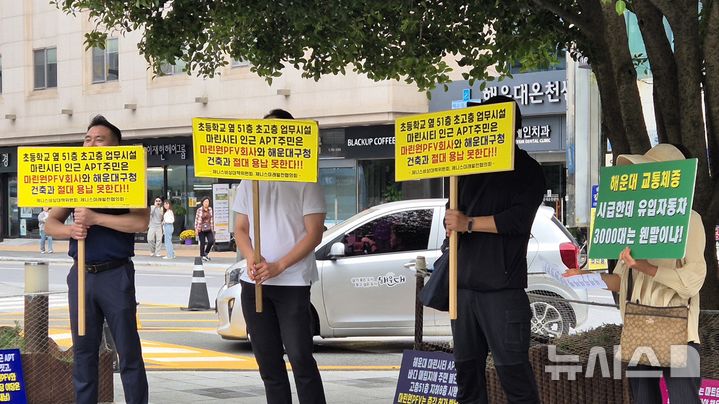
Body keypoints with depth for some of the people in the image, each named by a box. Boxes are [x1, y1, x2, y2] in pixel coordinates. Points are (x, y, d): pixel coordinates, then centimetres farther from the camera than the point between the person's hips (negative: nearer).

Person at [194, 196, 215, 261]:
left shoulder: (210, 209, 4)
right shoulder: (199, 210, -7)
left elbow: (212, 219, 10)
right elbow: (196, 219, -3)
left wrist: (212, 228, 11)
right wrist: (196, 229, -6)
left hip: (208, 229, 3)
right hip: (201, 229, -3)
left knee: (211, 241, -9)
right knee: (202, 243, 1)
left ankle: (206, 253, 14)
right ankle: (202, 256, 15)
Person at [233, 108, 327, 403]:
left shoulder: (305, 181, -3)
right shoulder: (249, 182, 12)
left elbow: (314, 234, -7)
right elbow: (241, 229, 14)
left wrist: (278, 266, -17)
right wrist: (251, 259, -7)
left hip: (292, 282, -5)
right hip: (253, 283, 5)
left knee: (300, 357, -8)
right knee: (268, 360, 8)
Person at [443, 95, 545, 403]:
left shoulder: (527, 171, 0)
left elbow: (519, 218, -14)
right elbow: (455, 211, 24)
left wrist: (469, 223, -11)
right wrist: (452, 221, 0)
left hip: (502, 286, -7)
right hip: (464, 282, 7)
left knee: (512, 367, -10)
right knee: (466, 366, 9)